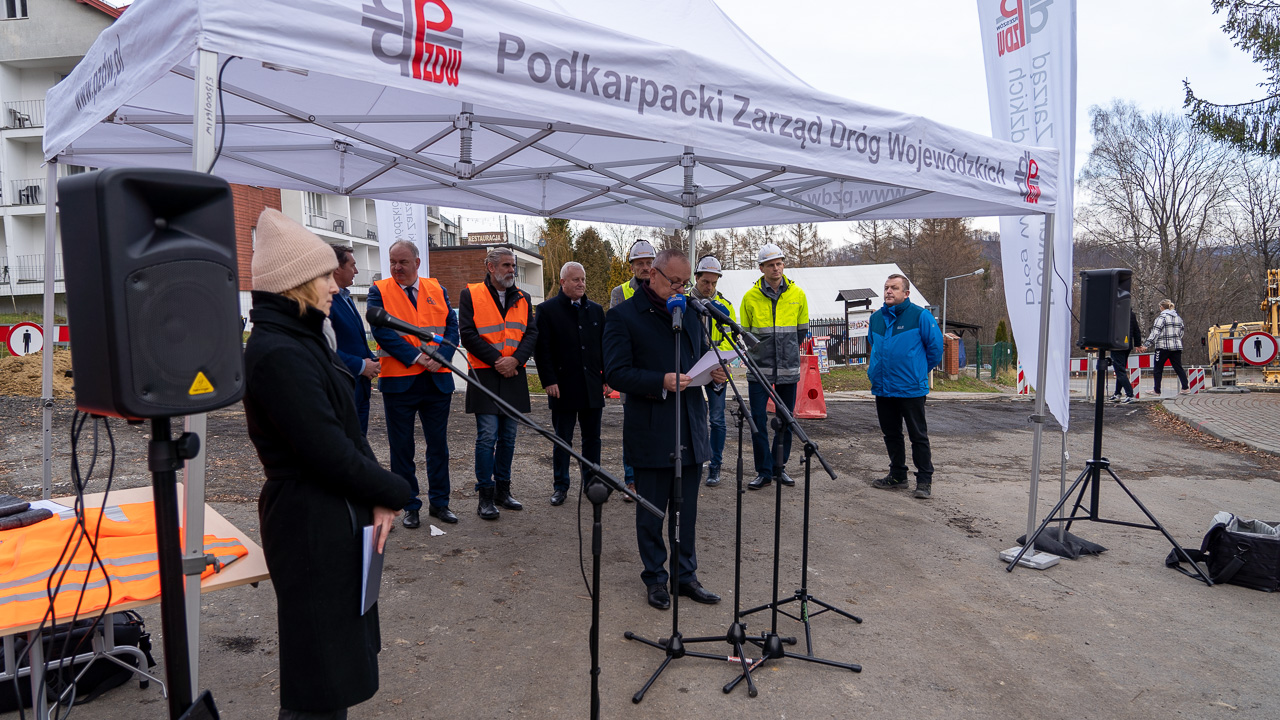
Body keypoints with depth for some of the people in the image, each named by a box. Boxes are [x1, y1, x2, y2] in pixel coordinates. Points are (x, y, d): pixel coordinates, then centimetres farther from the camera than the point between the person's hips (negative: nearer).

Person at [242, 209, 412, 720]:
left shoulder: (303, 341, 10)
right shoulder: (279, 354, -22)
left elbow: (348, 431, 8)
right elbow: (328, 452, -24)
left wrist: (375, 499, -3)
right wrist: (394, 493, -10)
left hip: (334, 522, 10)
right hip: (312, 530, -10)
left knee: (341, 650, 23)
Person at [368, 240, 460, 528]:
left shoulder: (436, 289, 8)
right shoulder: (380, 291, -1)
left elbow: (452, 326, 3)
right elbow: (381, 331, -12)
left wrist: (440, 357, -14)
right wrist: (416, 356, -18)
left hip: (437, 380, 3)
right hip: (398, 382, -2)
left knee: (438, 444, 11)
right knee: (402, 447, 7)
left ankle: (439, 502, 25)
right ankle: (410, 506, 20)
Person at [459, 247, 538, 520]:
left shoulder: (523, 298, 12)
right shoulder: (471, 294, -1)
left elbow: (531, 333, 4)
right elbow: (468, 334, -8)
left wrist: (515, 359, -13)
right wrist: (497, 361, -13)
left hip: (513, 375, 5)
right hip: (484, 375, -4)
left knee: (508, 436, 10)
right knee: (487, 436, -6)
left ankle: (502, 489, 22)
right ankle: (486, 496, 3)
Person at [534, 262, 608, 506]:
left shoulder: (596, 310, 12)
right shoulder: (547, 310, -2)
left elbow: (605, 347, 14)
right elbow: (542, 349, -5)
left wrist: (607, 379, 9)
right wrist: (549, 381, -11)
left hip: (593, 387, 4)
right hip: (563, 387, -4)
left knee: (592, 438, 10)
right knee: (562, 440, 6)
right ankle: (560, 486, 17)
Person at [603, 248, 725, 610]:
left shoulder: (689, 312, 13)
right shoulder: (623, 316, -6)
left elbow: (702, 356, 22)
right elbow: (616, 373, -13)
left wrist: (714, 373, -1)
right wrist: (661, 382, -25)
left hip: (690, 429, 5)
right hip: (651, 433, -5)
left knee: (686, 510, 14)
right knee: (651, 512, 9)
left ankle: (686, 575, 28)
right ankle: (655, 578, 25)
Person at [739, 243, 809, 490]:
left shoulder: (797, 295, 2)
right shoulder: (750, 297, -2)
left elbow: (802, 330, 13)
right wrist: (761, 350, 8)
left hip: (788, 369, 2)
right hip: (759, 368, -1)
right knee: (758, 421, -3)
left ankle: (780, 466, 23)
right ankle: (764, 471, 8)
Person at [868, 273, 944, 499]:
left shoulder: (920, 316, -9)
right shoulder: (876, 317, 8)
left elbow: (935, 346, -3)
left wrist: (919, 370, 5)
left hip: (911, 389, -6)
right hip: (882, 388, 6)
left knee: (918, 436, 2)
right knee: (891, 434, 15)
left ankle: (924, 480, 10)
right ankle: (897, 476, 29)